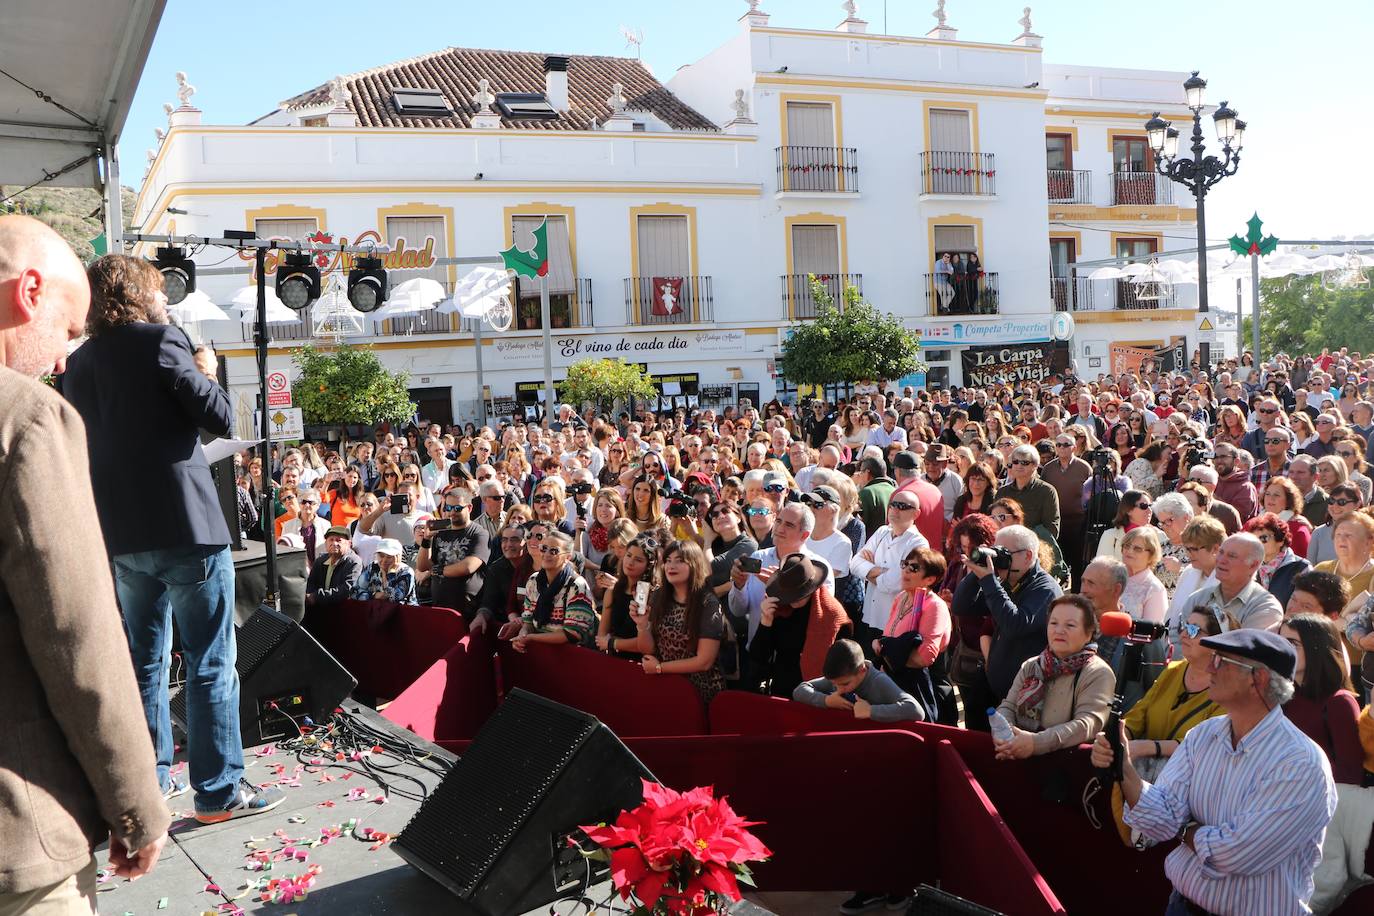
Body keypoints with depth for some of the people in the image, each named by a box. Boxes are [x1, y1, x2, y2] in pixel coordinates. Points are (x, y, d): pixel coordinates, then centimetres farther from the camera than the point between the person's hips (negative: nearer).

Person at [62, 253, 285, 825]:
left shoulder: (78, 365, 13)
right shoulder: (160, 341, -8)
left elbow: (91, 445, 20)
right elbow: (220, 418, -11)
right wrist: (207, 372, 4)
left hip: (123, 537, 7)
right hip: (186, 527, -7)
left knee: (146, 661, 15)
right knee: (211, 664, -1)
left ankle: (150, 779, 23)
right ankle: (219, 791, 3)